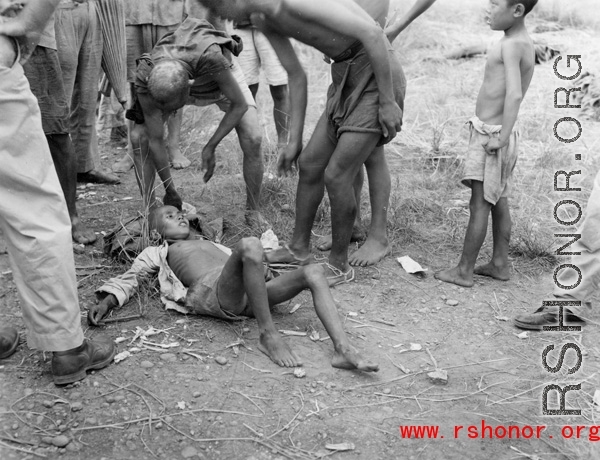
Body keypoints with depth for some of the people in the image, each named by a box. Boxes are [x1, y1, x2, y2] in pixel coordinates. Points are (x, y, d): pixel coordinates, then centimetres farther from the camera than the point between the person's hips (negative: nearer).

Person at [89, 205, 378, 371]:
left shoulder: (209, 243, 41)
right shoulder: (157, 253, 26)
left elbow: (238, 261, 38)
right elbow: (127, 279, 16)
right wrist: (107, 302, -3)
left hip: (247, 294, 6)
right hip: (212, 292, -6)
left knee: (315, 272, -14)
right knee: (249, 246, -36)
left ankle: (343, 349, -31)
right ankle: (268, 335, -31)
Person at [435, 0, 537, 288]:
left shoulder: (511, 46, -18)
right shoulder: (525, 43, 11)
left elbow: (514, 94, -29)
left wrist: (503, 138, -29)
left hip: (491, 135, -10)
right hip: (495, 132, 10)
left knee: (479, 204, -4)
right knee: (499, 202, 15)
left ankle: (464, 271, 3)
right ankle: (499, 264, 26)